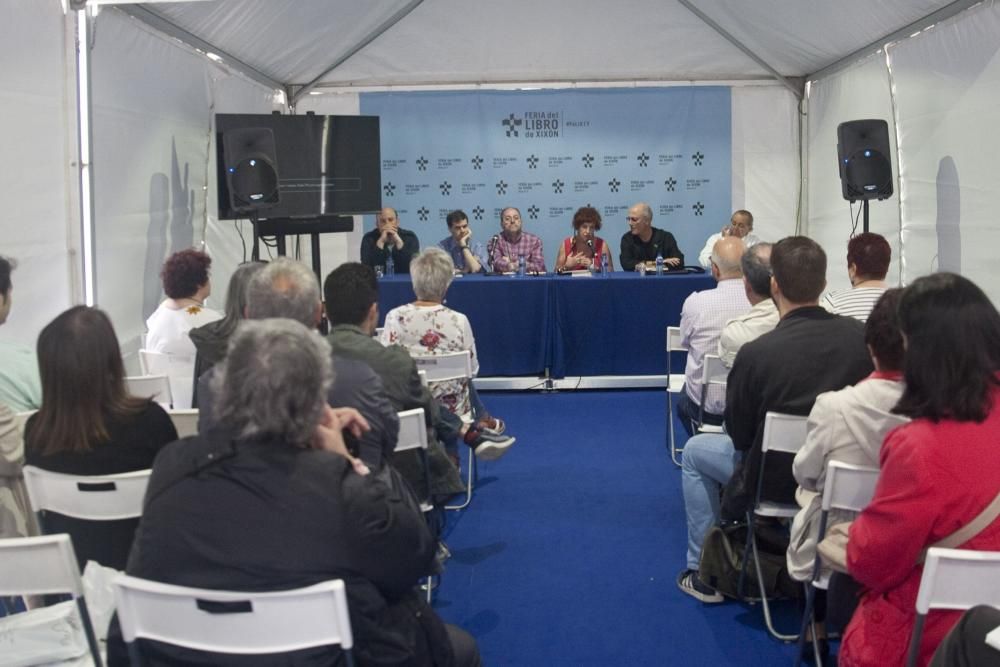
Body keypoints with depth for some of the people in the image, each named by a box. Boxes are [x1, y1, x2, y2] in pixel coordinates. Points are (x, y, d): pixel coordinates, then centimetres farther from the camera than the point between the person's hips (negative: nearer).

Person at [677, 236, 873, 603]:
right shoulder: (859, 335, -15)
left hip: (777, 480, -5)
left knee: (695, 451, 22)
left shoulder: (756, 353, -26)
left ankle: (705, 573, 25)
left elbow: (740, 437, -11)